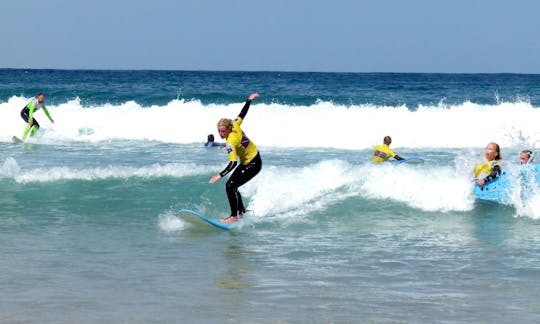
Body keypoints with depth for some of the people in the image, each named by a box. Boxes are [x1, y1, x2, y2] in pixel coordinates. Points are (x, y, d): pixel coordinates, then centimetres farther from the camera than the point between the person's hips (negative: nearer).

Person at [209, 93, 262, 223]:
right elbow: (242, 114, 8)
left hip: (253, 165, -10)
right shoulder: (235, 126, -9)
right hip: (247, 162, 10)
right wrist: (249, 100, 24)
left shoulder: (231, 142, -29)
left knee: (230, 186, -16)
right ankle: (241, 212, 21)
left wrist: (220, 176, -41)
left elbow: (233, 163, -35)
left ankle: (234, 216, -14)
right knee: (232, 186, 11)